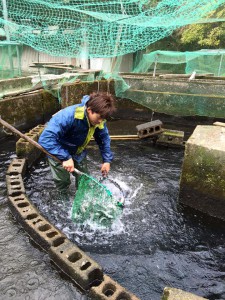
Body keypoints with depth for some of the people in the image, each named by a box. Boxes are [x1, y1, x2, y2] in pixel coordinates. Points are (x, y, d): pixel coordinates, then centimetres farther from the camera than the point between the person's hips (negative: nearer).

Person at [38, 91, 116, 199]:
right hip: (58, 150, -5)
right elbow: (46, 139, -44)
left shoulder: (99, 120, -23)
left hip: (78, 151, 5)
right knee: (63, 180, 4)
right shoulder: (69, 115, -42)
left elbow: (104, 138, -4)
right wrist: (65, 158, -45)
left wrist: (107, 160, -9)